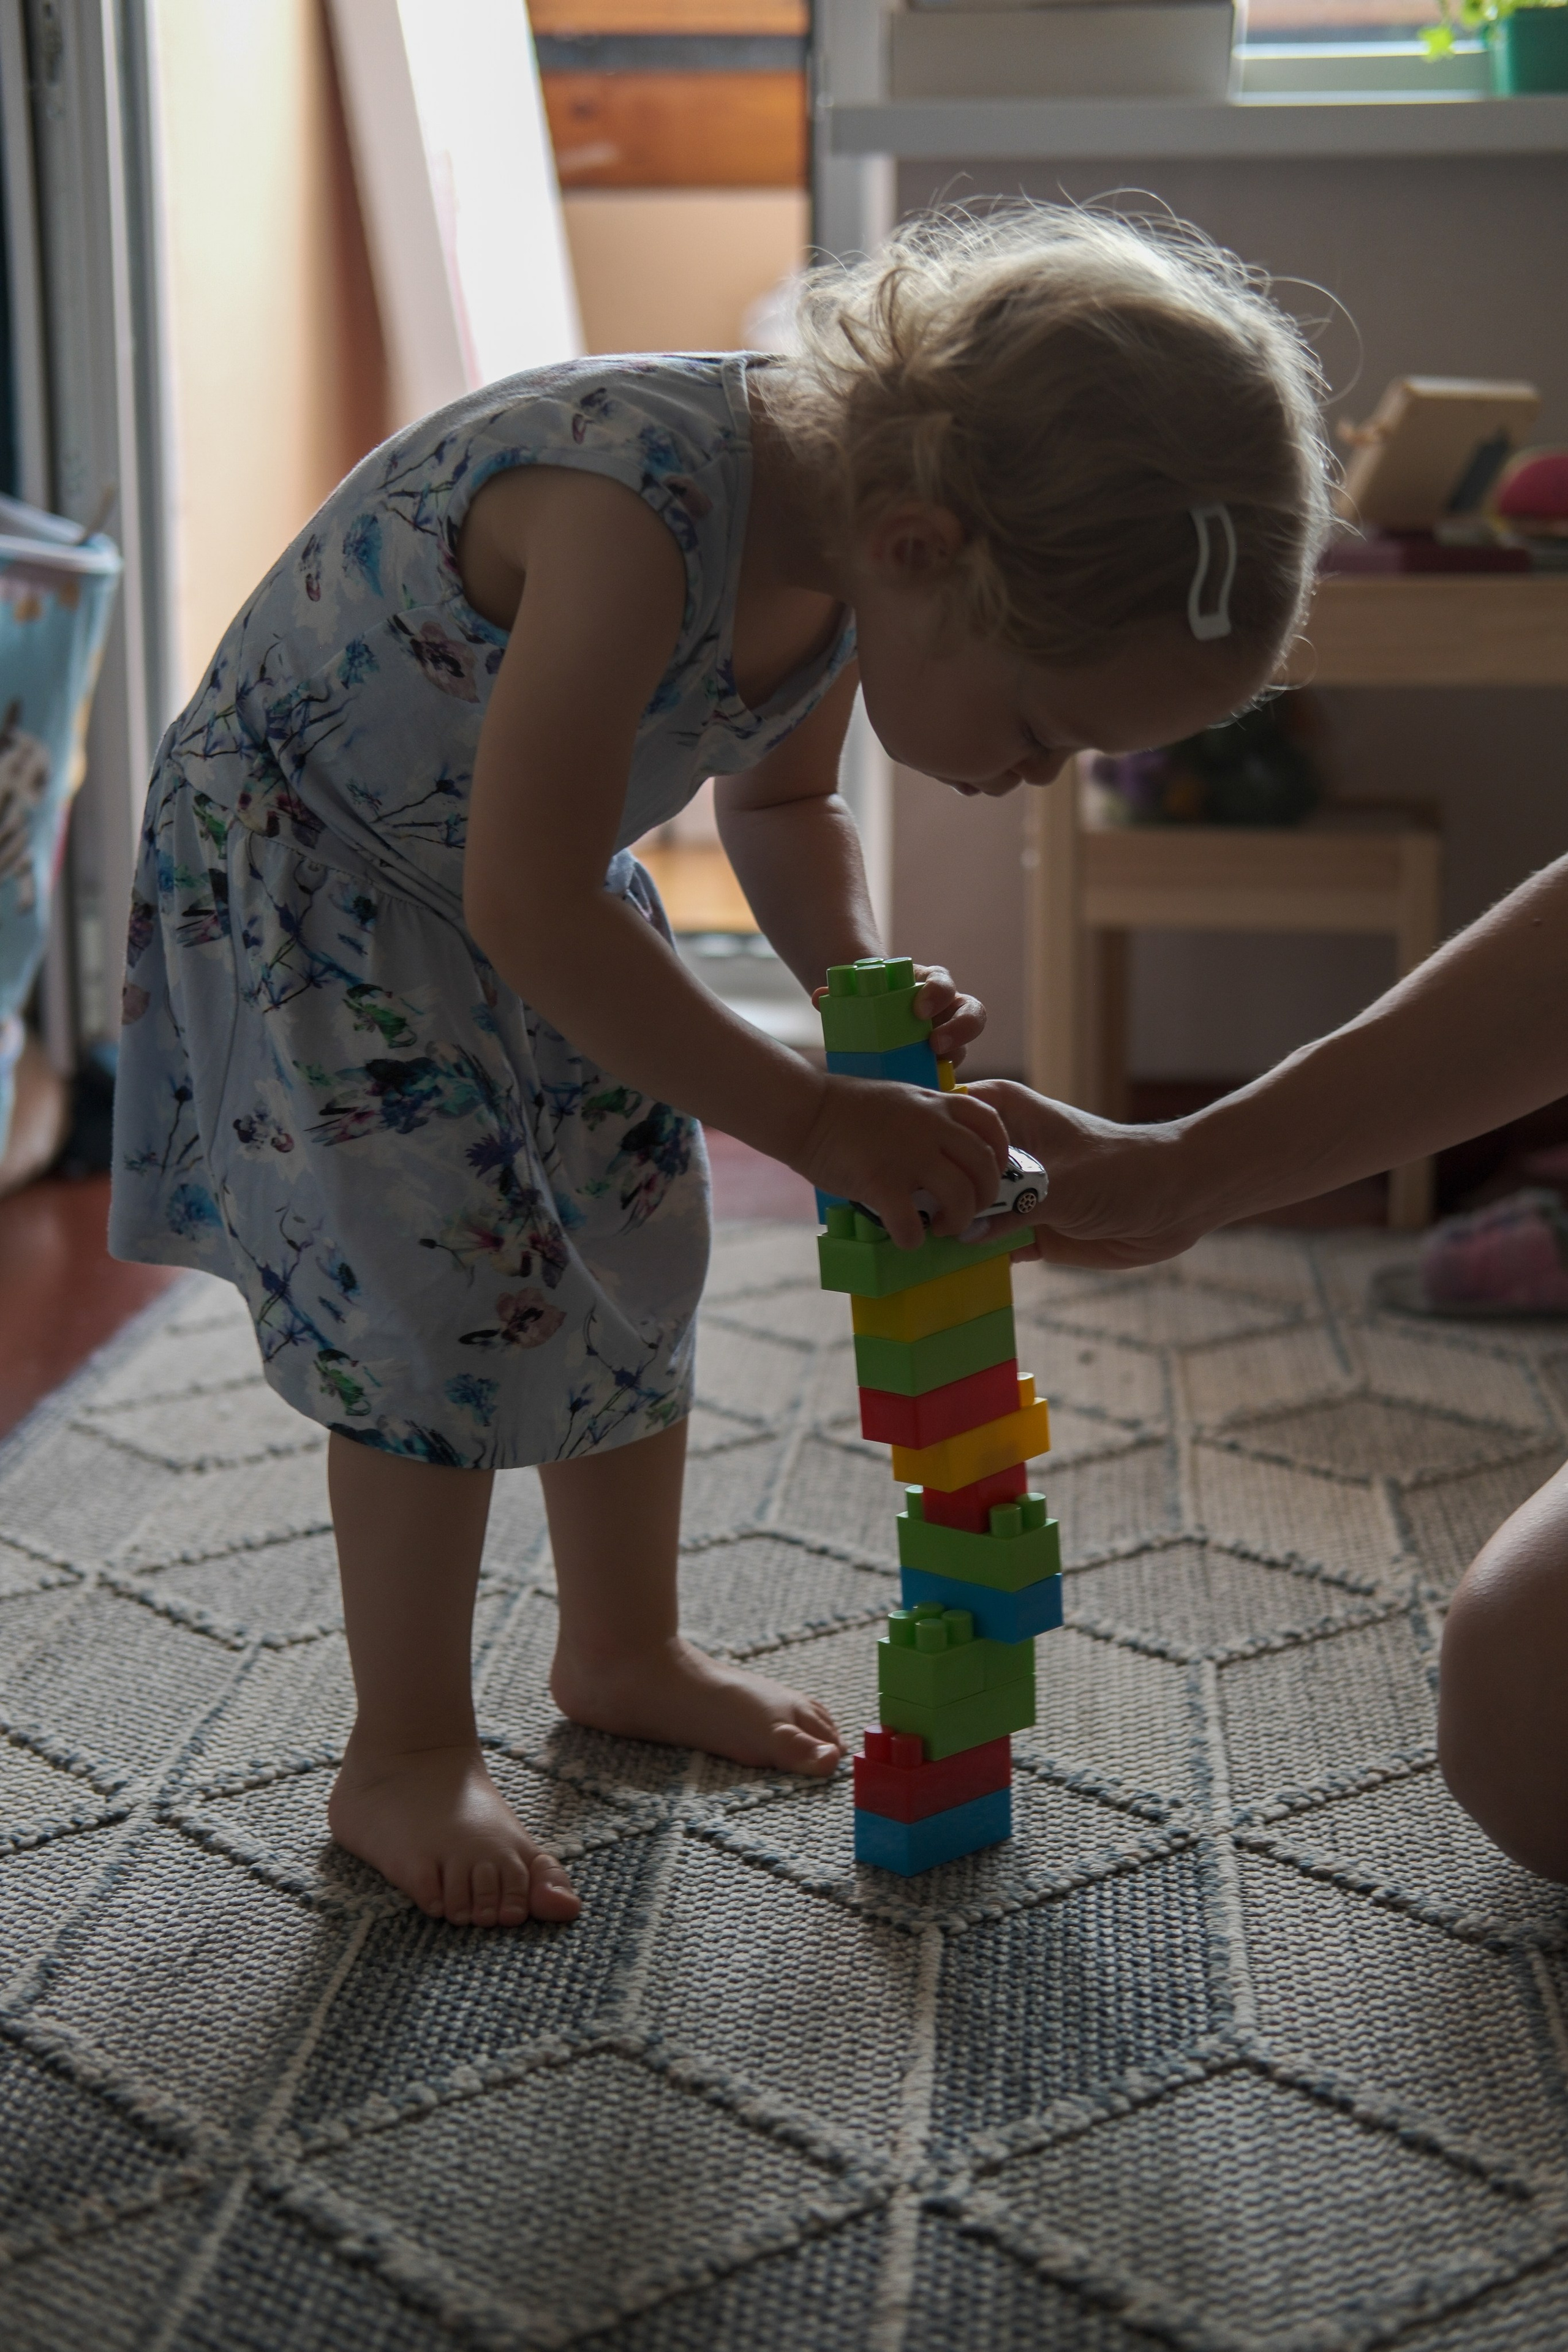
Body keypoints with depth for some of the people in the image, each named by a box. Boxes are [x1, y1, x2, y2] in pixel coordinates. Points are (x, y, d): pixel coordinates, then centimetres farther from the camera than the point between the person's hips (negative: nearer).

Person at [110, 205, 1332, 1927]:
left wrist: (858, 977, -14)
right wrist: (814, 1122, -34)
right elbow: (533, 910, -39)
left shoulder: (857, 534, -14)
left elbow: (780, 798, 5)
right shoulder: (634, 505, -40)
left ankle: (622, 1652, 30)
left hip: (523, 858, 8)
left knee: (633, 1253, 11)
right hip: (302, 851, -7)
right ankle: (404, 1758, 7)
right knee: (444, 1296, -10)